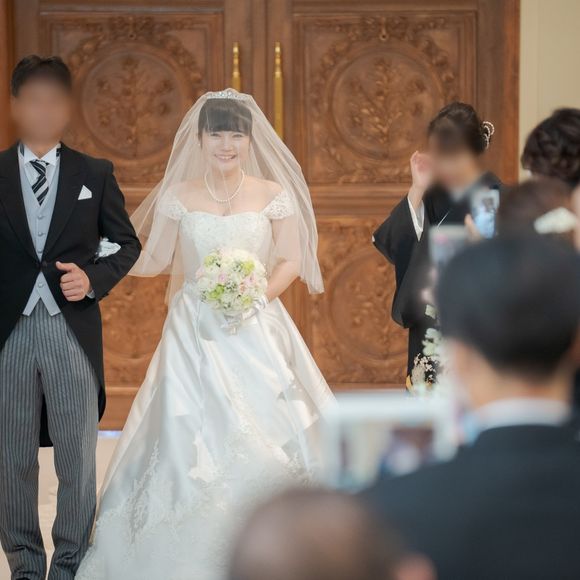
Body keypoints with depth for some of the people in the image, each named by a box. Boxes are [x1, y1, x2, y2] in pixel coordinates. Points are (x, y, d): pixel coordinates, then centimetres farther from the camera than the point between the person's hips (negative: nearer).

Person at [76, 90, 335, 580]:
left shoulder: (273, 194, 3)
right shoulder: (179, 196, 4)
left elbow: (290, 262, 1)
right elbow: (154, 262, 6)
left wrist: (258, 294, -14)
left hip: (257, 331, 0)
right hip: (196, 334, 0)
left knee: (266, 438, -5)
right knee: (193, 440, -3)